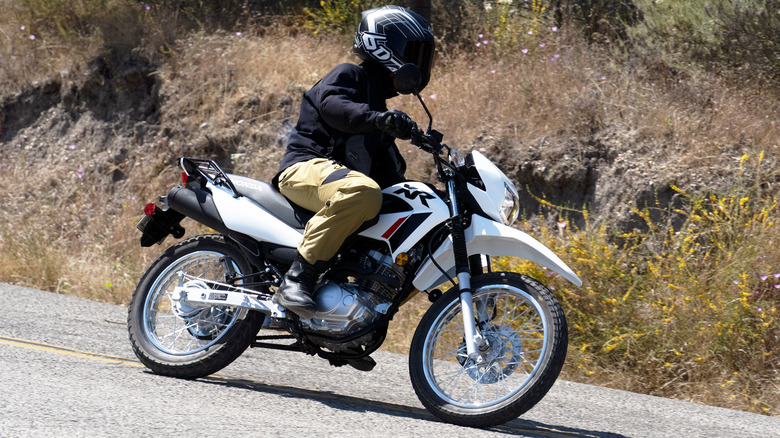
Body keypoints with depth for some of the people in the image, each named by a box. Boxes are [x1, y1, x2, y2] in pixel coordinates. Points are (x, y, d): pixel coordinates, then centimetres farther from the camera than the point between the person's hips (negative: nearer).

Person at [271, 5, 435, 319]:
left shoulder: (378, 103, 30)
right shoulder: (349, 76, 2)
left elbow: (389, 173, 29)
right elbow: (332, 105, -23)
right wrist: (377, 118, -39)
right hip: (306, 168, -9)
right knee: (363, 193, -42)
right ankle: (297, 279, -42)